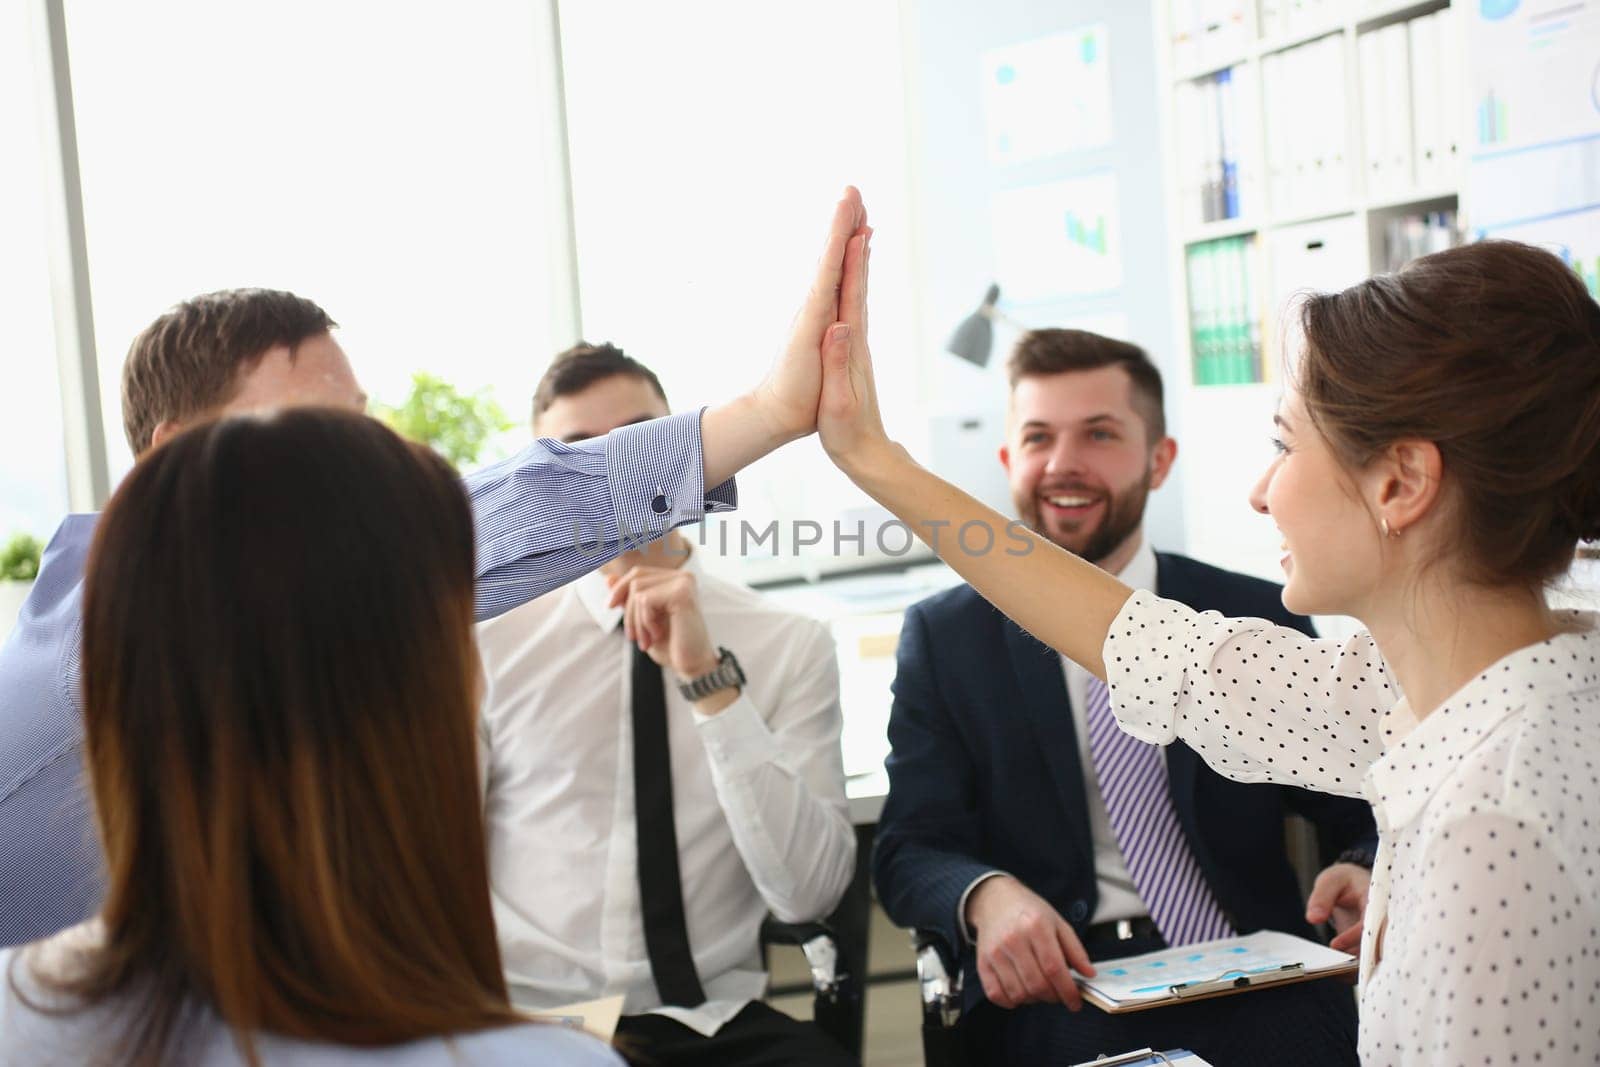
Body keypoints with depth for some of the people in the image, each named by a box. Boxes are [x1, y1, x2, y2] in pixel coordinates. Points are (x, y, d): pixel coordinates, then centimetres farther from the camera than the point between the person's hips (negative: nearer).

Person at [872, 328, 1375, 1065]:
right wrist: (987, 895, -19)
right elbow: (908, 848, 4)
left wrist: (1367, 870, -13)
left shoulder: (1259, 621, 10)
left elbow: (1359, 811, 11)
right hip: (1057, 997, -1)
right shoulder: (943, 637, 9)